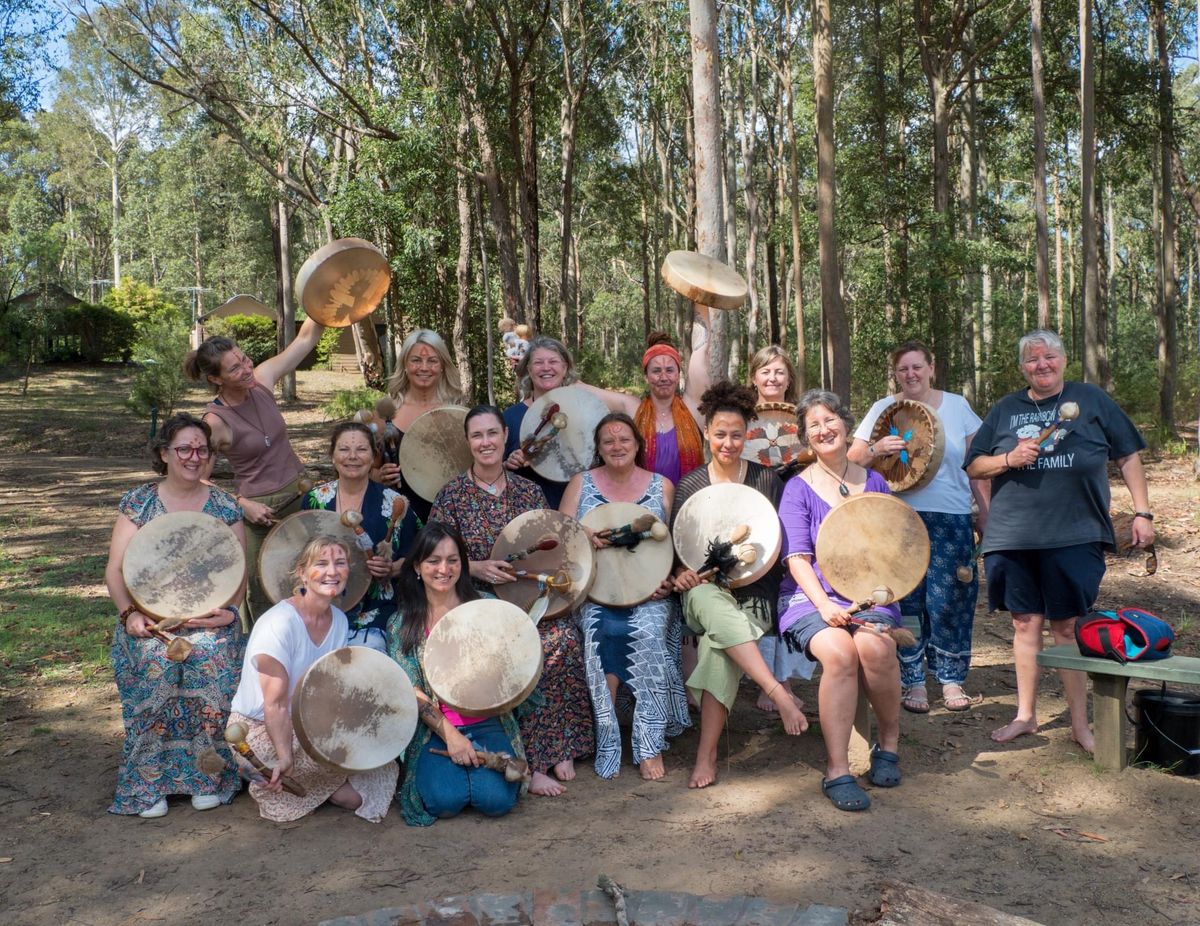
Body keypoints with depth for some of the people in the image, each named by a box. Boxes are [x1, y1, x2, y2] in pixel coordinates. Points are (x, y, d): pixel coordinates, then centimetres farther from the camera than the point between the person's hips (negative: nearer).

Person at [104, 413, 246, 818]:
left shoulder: (224, 506, 9)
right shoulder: (138, 502, 7)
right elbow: (116, 568, 1)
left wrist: (227, 609, -12)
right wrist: (130, 613, -14)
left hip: (209, 617, 0)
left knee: (211, 656, -28)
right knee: (155, 660, -29)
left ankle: (209, 778, -12)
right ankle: (148, 784, -14)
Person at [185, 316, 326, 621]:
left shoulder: (261, 380, -5)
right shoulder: (215, 421, -17)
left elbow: (306, 338, -2)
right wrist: (242, 504, -17)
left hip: (300, 493, 5)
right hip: (260, 510, -5)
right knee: (263, 599, 5)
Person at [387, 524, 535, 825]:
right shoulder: (401, 624, 5)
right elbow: (410, 691, -3)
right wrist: (449, 734, -15)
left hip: (488, 724, 0)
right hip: (435, 730, 0)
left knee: (495, 799, -24)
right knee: (445, 800, -25)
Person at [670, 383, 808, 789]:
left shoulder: (766, 480, 7)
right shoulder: (689, 485, 9)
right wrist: (682, 572, -10)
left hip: (754, 591, -1)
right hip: (705, 588, 1)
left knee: (719, 645, -32)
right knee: (714, 607, -38)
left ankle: (707, 755, -27)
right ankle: (778, 693, -38)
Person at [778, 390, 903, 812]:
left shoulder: (873, 483, 12)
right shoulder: (799, 488, 4)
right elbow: (797, 558, -5)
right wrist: (825, 606, -20)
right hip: (811, 595, -2)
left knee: (875, 647, -30)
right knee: (838, 652, -32)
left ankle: (889, 744, -6)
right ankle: (837, 772, -25)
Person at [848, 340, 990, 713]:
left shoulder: (957, 406, 9)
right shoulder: (883, 409, 6)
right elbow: (852, 460, 3)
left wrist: (985, 511, 6)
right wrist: (878, 449, -17)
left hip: (952, 518, 1)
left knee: (951, 600, 1)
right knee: (906, 600, 0)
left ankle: (952, 677, 16)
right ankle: (912, 681, 11)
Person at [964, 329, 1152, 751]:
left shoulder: (1091, 400, 5)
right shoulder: (1005, 409, 11)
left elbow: (1128, 457, 7)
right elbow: (974, 466, 11)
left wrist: (1142, 513, 1)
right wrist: (1009, 459, -8)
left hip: (1074, 537, -2)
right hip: (1013, 537, 2)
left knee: (1068, 626, 1)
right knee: (1025, 623, 8)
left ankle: (1080, 724, 13)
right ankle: (1026, 715, 20)